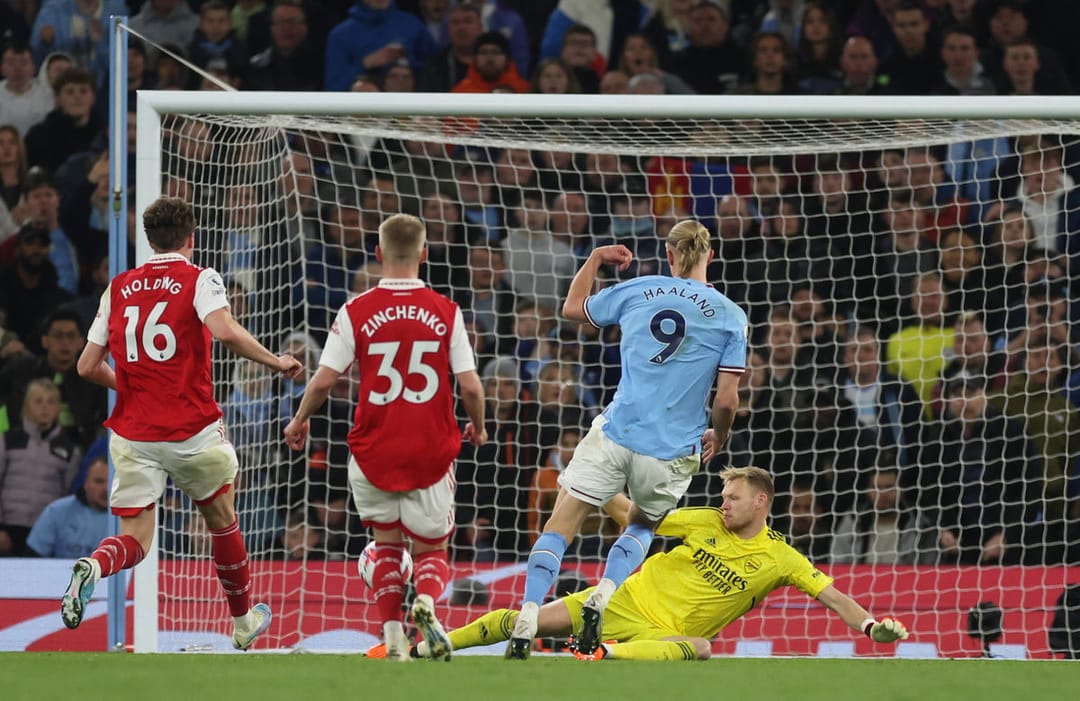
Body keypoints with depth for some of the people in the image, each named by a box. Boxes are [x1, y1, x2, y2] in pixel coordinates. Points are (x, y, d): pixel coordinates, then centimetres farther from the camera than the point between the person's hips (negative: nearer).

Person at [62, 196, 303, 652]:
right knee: (222, 520, 20)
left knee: (135, 540, 3)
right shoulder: (199, 280, -2)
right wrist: (276, 362, -9)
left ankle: (94, 567, -31)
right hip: (193, 432, -2)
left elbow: (88, 366, 11)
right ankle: (243, 623, 33)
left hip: (133, 434, 3)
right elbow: (225, 331, -21)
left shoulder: (118, 288, 10)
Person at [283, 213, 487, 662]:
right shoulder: (446, 312, -3)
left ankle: (393, 636, 6)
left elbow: (325, 379, -5)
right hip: (431, 455, 0)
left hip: (373, 452, 0)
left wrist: (299, 422, 14)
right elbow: (469, 385, -5)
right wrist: (478, 426, 16)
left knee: (387, 543, 22)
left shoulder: (355, 312, -5)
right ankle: (426, 600, -21)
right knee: (431, 550, 13)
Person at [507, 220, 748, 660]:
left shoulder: (637, 291, 5)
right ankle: (602, 597, 3)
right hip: (672, 452, 1)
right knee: (642, 526, 27)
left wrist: (595, 259, 36)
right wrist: (718, 437, 18)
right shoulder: (730, 317, 0)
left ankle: (525, 626, -11)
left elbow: (573, 308, 22)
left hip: (616, 433, 0)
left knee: (561, 525, 4)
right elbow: (726, 398, -2)